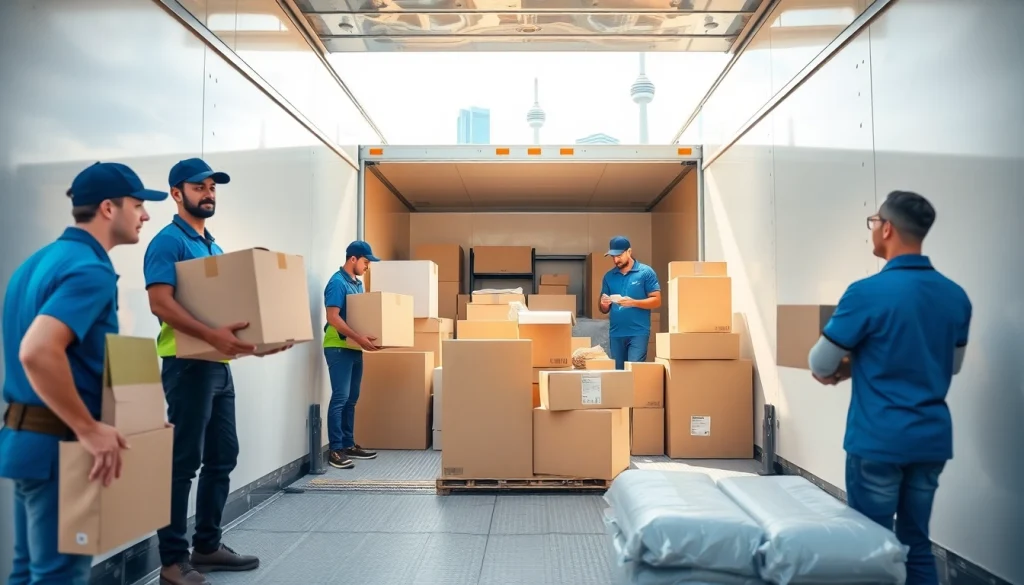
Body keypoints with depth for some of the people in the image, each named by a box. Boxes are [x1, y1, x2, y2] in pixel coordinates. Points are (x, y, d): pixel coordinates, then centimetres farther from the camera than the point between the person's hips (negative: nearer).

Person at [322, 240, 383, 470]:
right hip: (338, 348, -9)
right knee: (340, 398, -9)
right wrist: (359, 337, -27)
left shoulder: (357, 283, 15)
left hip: (354, 348, 9)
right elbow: (333, 317, -22)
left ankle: (349, 445, 19)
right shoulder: (337, 283, -13)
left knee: (352, 399, 11)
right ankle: (335, 450, -5)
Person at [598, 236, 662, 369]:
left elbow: (656, 301, -5)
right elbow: (604, 310, 14)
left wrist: (633, 302, -19)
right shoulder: (609, 276, 11)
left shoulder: (646, 272, -1)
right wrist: (604, 304, -10)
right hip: (615, 333, 4)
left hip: (638, 332, -4)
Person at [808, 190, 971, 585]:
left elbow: (820, 366, -8)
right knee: (917, 543, 17)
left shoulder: (867, 293, -16)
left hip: (878, 441, -6)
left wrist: (845, 369, 16)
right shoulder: (957, 296, 3)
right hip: (933, 439, 6)